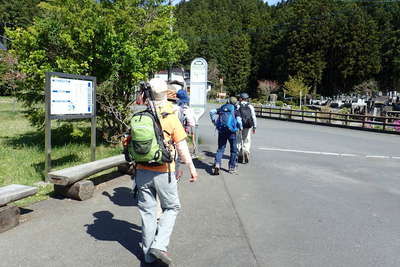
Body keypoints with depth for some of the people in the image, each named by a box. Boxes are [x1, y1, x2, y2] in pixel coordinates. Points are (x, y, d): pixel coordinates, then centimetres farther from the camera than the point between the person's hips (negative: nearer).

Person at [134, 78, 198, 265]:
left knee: (147, 211, 14)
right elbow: (182, 148, -8)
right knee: (171, 208, 16)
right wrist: (192, 168, 1)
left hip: (142, 171, 4)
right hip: (163, 172, -3)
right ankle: (159, 244, 2)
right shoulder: (171, 118, -10)